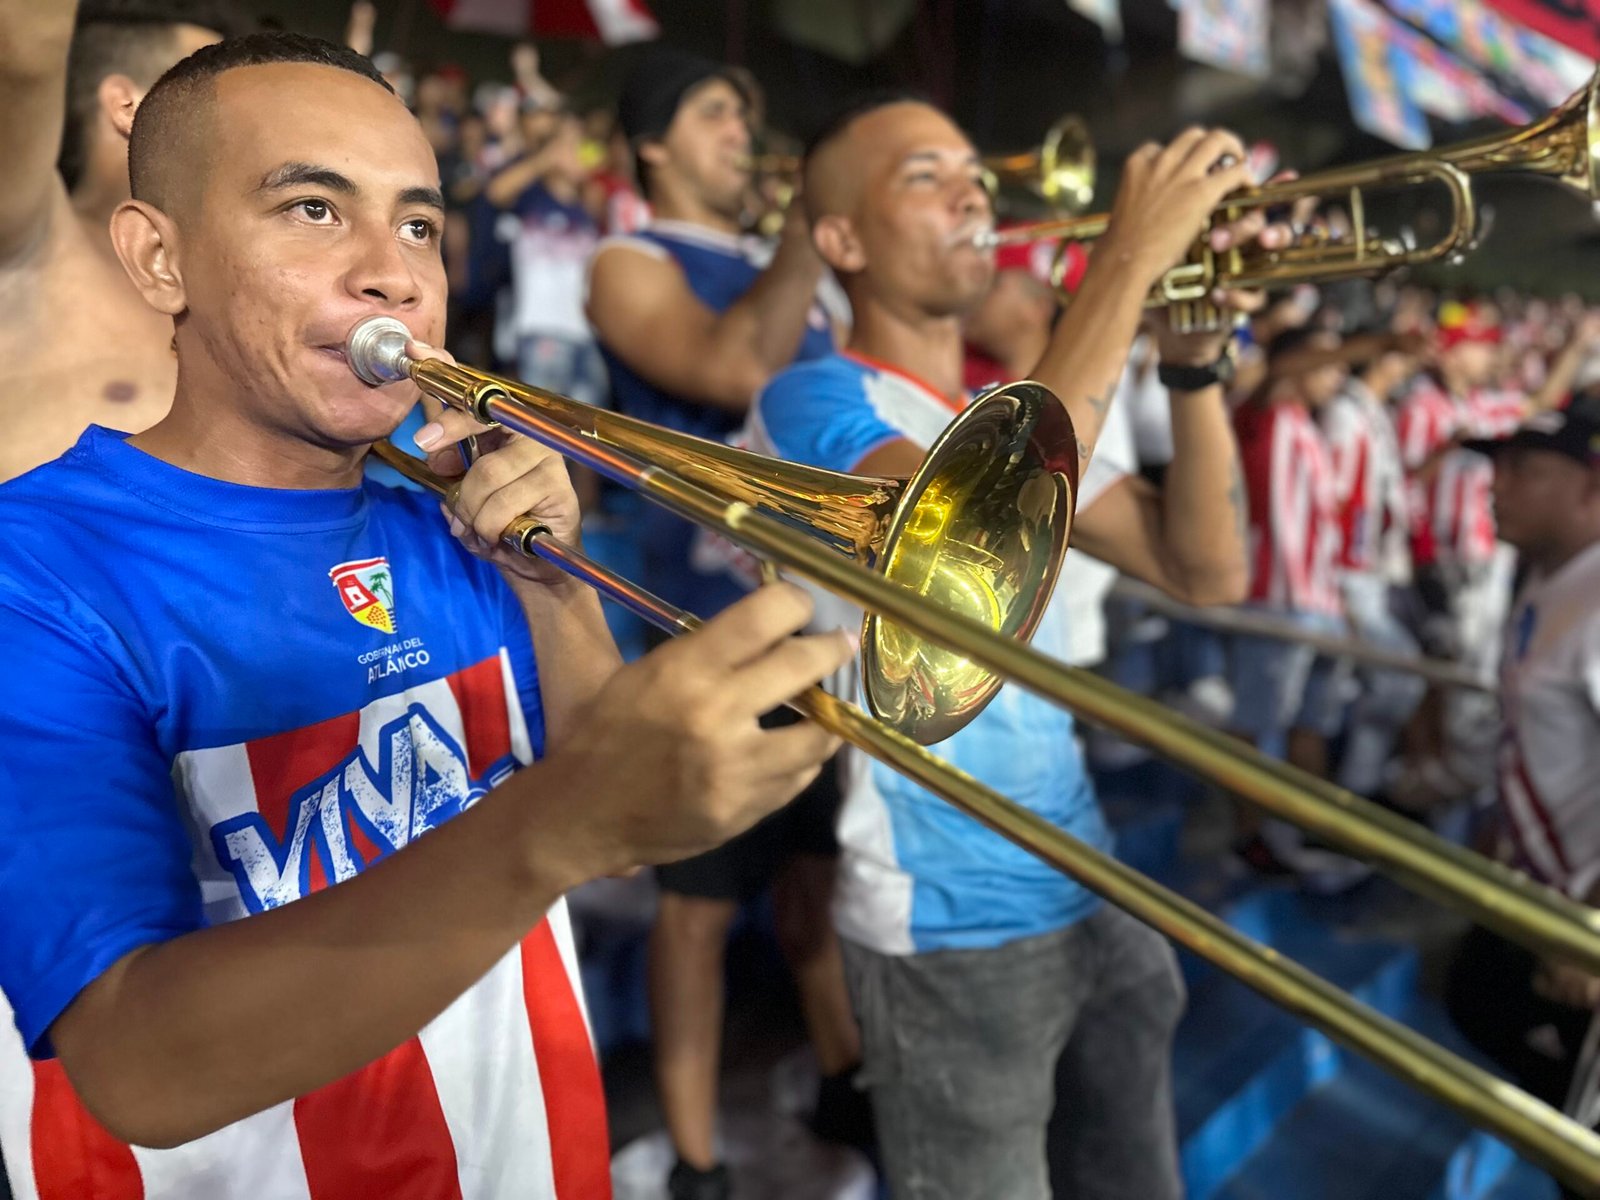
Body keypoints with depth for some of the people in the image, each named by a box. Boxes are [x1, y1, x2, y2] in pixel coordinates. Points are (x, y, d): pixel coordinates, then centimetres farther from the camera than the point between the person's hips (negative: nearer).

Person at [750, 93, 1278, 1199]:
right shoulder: (814, 402, -12)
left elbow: (1207, 571, 5)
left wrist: (1194, 360, -7)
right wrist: (1130, 256, -26)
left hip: (1092, 893, 7)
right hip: (948, 928, -7)